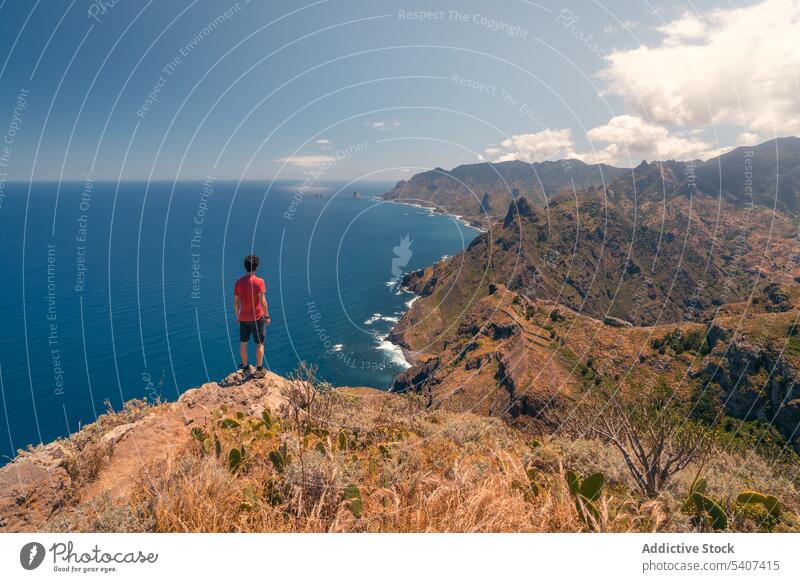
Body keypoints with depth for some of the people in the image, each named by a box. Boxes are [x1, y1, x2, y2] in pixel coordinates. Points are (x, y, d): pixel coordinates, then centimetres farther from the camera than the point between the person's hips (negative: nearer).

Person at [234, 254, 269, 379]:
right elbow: (263, 301, -18)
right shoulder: (259, 281, -15)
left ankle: (245, 369, 25)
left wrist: (238, 316, 16)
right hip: (257, 317, -4)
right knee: (259, 344, 8)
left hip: (243, 318, 4)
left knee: (243, 343, 15)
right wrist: (267, 316, -7)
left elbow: (235, 302, 4)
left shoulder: (238, 282, -1)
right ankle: (259, 370, 13)